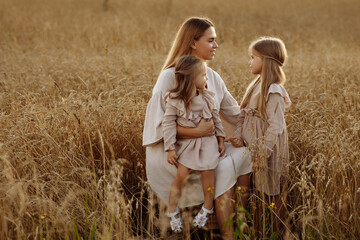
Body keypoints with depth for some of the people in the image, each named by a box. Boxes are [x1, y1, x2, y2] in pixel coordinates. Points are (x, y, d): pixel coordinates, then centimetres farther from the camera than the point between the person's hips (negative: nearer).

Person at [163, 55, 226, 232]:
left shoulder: (207, 97, 0)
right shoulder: (174, 100, -13)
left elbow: (216, 118, 11)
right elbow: (168, 124, -10)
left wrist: (221, 139, 9)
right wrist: (170, 148, -12)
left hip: (207, 140, 3)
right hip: (185, 143, -3)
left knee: (207, 171, -5)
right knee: (181, 175, -11)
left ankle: (207, 208, 15)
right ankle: (172, 211, 4)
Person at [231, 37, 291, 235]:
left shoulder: (273, 91, -20)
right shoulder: (256, 85, 7)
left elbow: (276, 126, -23)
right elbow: (244, 114, 11)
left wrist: (263, 153, -23)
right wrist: (238, 135, -4)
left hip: (268, 150, -8)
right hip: (252, 147, 8)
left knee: (273, 194, 5)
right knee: (258, 191, 17)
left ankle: (278, 232, 18)